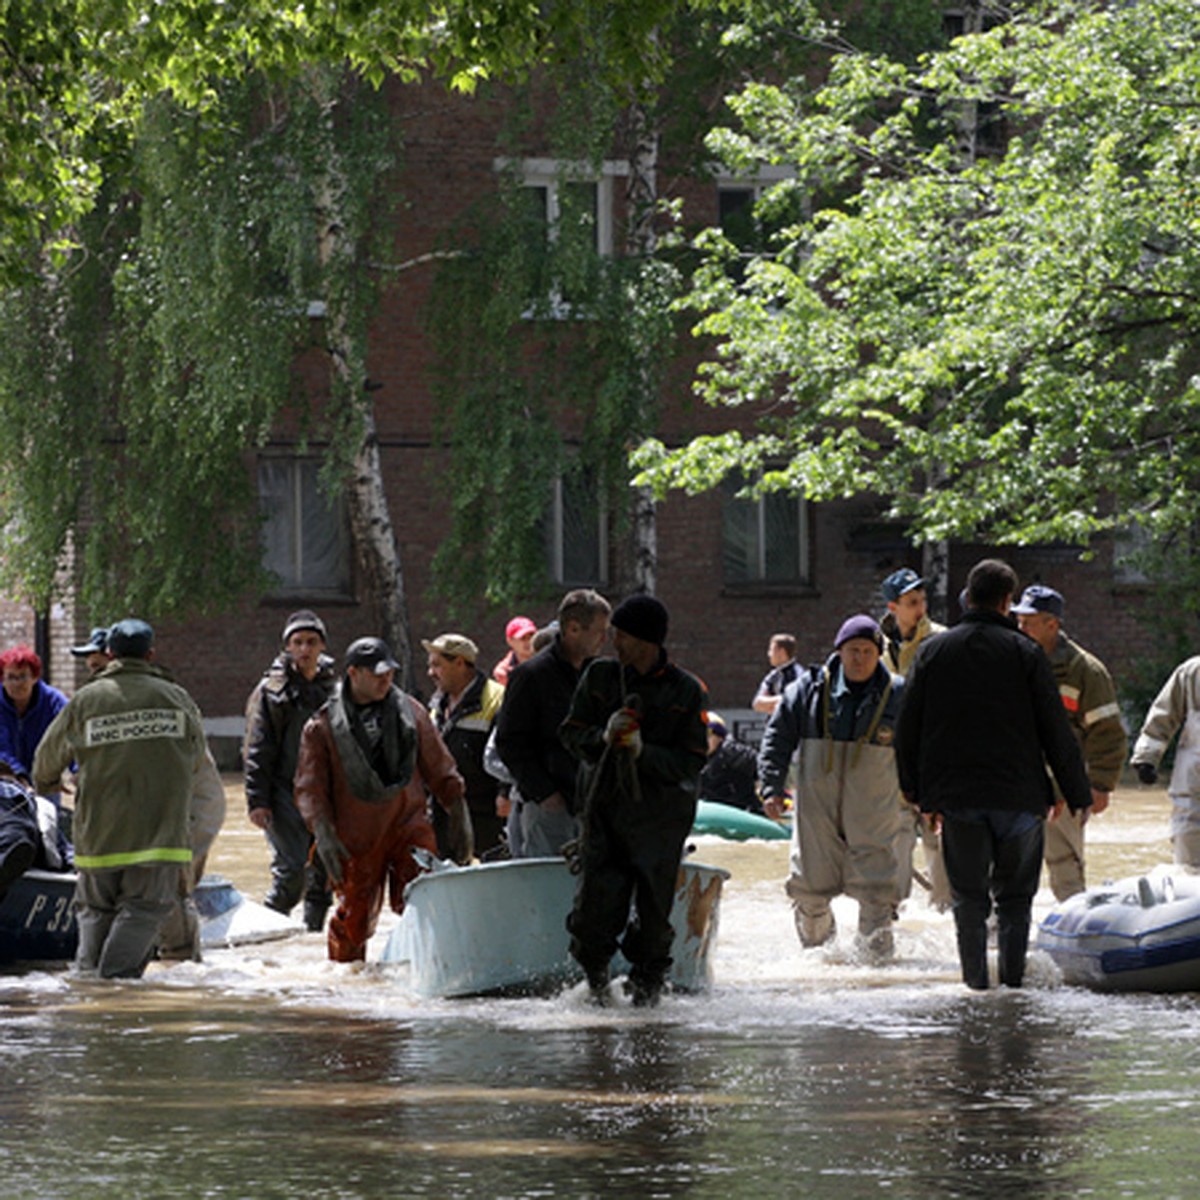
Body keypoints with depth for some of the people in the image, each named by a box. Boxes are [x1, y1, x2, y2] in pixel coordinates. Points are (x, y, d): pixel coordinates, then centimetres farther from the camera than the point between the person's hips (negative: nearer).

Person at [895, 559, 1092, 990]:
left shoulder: (933, 651, 6)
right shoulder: (1025, 653, -1)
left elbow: (907, 730, 9)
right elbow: (1056, 733, -1)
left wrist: (918, 792, 17)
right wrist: (1077, 793, 6)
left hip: (955, 795, 1)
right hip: (1019, 794, -1)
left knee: (969, 898, 7)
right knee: (1014, 897, 9)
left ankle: (975, 979, 3)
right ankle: (1013, 975, 3)